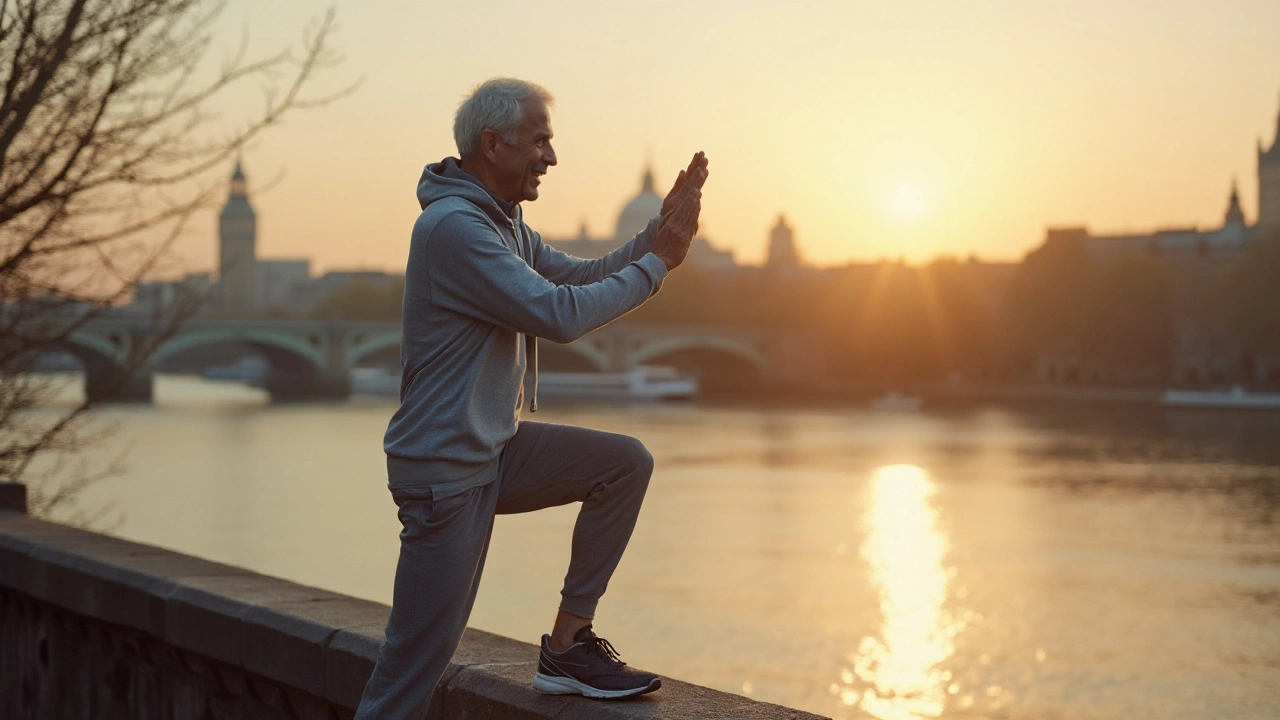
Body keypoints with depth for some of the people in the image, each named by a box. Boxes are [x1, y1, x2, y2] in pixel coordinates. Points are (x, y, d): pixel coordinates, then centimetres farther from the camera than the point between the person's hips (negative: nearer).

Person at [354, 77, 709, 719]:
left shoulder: (504, 225, 13)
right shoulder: (454, 227, -20)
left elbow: (585, 277, 17)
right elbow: (561, 314, -24)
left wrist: (662, 228, 4)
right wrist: (657, 262, -14)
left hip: (496, 450, 9)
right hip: (444, 471, -9)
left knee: (625, 463, 3)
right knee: (415, 663, -6)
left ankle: (567, 647, 8)